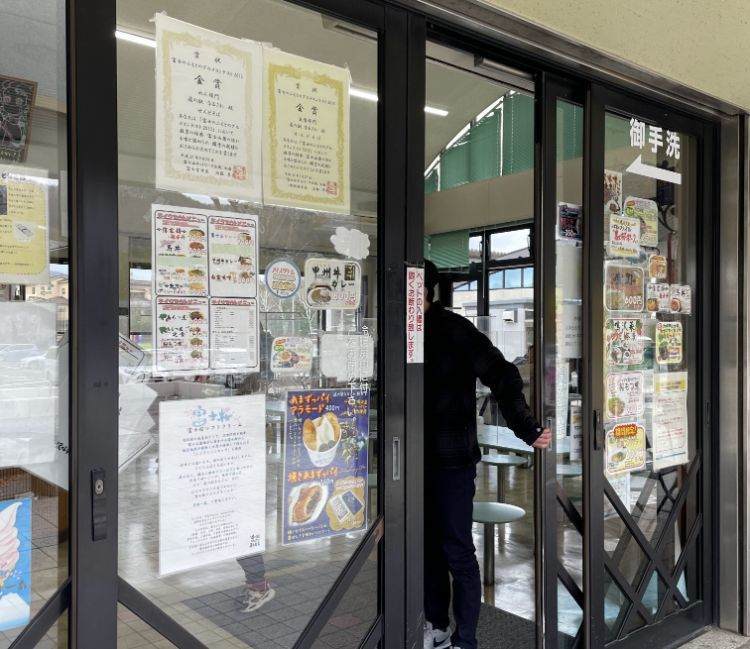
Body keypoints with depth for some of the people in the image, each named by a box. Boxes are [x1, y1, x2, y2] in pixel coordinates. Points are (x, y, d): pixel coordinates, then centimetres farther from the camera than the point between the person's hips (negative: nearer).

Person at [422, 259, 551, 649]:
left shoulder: (454, 331, -11)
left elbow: (502, 377, -12)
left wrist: (526, 429, -15)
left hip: (452, 459, -6)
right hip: (419, 458, 7)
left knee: (457, 550, 2)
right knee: (428, 545, 15)